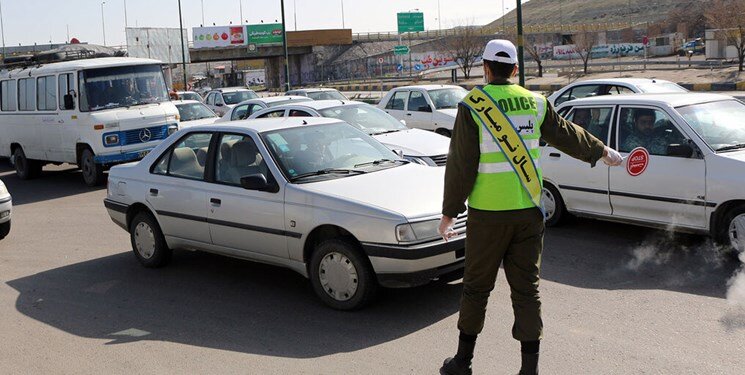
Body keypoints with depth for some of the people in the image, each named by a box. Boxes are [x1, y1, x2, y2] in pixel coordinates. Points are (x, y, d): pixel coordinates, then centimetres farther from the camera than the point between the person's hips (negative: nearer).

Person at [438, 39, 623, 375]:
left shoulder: (472, 105, -7)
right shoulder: (535, 103, 5)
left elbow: (460, 165, -9)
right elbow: (568, 135, 18)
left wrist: (449, 212, -2)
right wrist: (602, 151, 36)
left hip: (487, 213, -3)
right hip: (528, 210, 3)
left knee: (476, 287, 9)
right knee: (526, 288, 9)